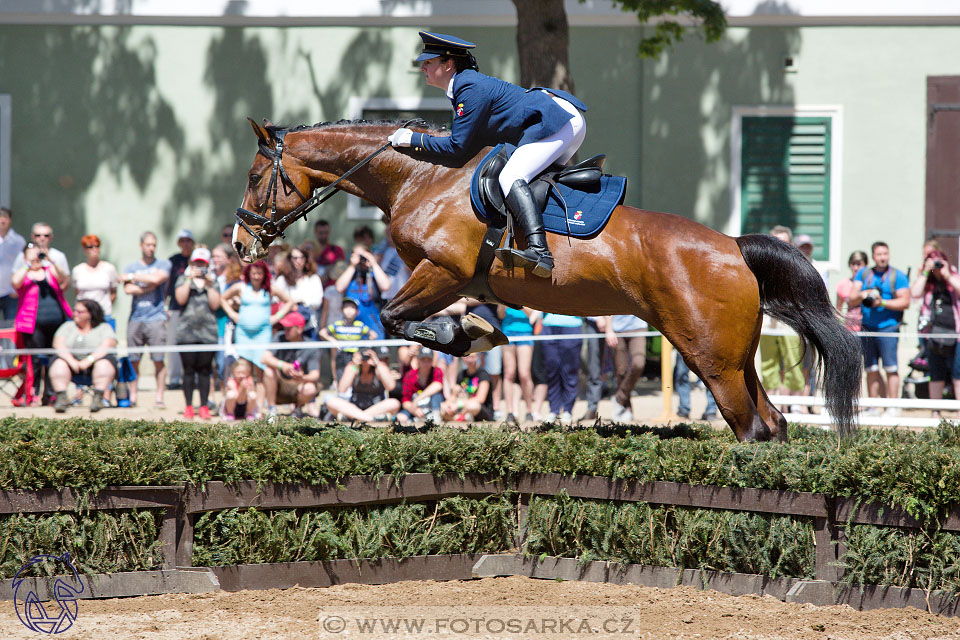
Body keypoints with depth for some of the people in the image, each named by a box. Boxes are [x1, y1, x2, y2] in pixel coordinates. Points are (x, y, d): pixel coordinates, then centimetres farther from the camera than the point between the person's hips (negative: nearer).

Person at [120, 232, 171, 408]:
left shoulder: (163, 265, 9)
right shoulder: (131, 267, 14)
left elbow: (156, 279, -11)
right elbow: (128, 289, -2)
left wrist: (132, 277, -2)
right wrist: (149, 287, -6)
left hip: (156, 318, -2)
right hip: (136, 318, 2)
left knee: (158, 360, -7)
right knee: (133, 360, -1)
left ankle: (159, 397, -4)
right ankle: (132, 396, 5)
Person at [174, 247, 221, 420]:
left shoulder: (213, 281, 14)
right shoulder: (183, 279, 12)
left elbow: (215, 304, 1)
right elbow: (180, 299, -5)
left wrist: (209, 284, -5)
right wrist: (190, 279, -8)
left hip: (208, 332, 1)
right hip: (187, 332, -1)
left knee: (205, 370, -1)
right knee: (189, 369, -2)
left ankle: (204, 406, 3)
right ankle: (188, 406, 3)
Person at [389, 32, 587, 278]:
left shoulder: (471, 88, -15)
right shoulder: (465, 84, 16)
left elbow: (458, 147, -15)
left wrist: (413, 140, -6)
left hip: (558, 121, -11)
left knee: (511, 177, -25)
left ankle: (540, 251, -42)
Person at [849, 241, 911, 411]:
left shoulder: (897, 276, 3)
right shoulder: (863, 274, 14)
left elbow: (905, 301, -5)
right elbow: (852, 299, 7)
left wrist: (882, 303, -15)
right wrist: (861, 295, -15)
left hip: (888, 327, -4)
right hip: (867, 327, 4)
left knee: (890, 369, -10)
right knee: (871, 370, 5)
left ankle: (892, 408, -9)